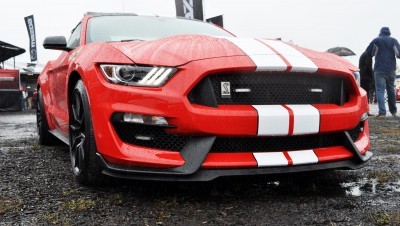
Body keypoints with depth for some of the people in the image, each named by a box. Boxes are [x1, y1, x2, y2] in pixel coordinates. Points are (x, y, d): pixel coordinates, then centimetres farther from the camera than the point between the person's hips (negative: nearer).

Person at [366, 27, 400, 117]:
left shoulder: (376, 40, 3)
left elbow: (368, 52, 7)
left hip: (379, 69, -2)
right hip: (391, 69, 2)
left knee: (380, 90, -5)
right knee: (391, 89, 16)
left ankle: (382, 112, -18)